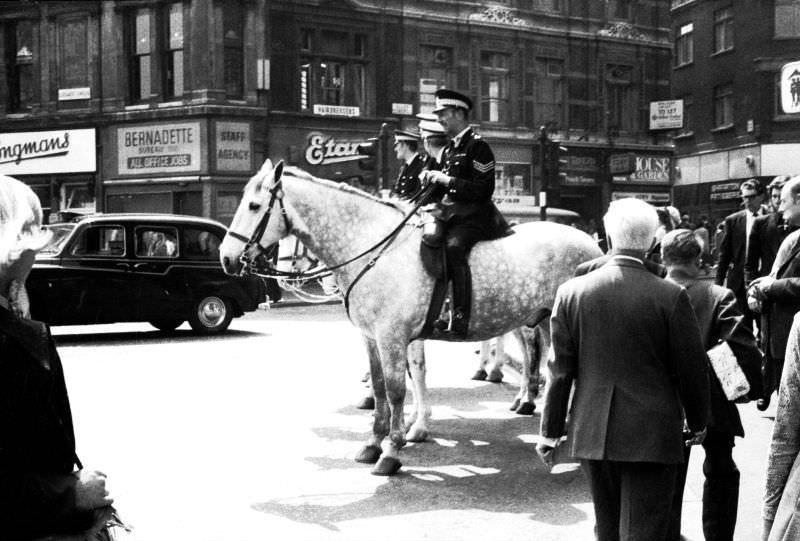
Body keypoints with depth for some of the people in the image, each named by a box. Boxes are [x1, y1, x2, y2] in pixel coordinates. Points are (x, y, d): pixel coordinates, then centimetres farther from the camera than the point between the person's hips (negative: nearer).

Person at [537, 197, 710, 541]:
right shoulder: (671, 297, -11)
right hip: (651, 435, -3)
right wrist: (698, 422, 12)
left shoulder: (571, 292, -4)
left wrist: (550, 431, 7)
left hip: (591, 433, 3)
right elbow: (691, 368, -4)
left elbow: (560, 368, -1)